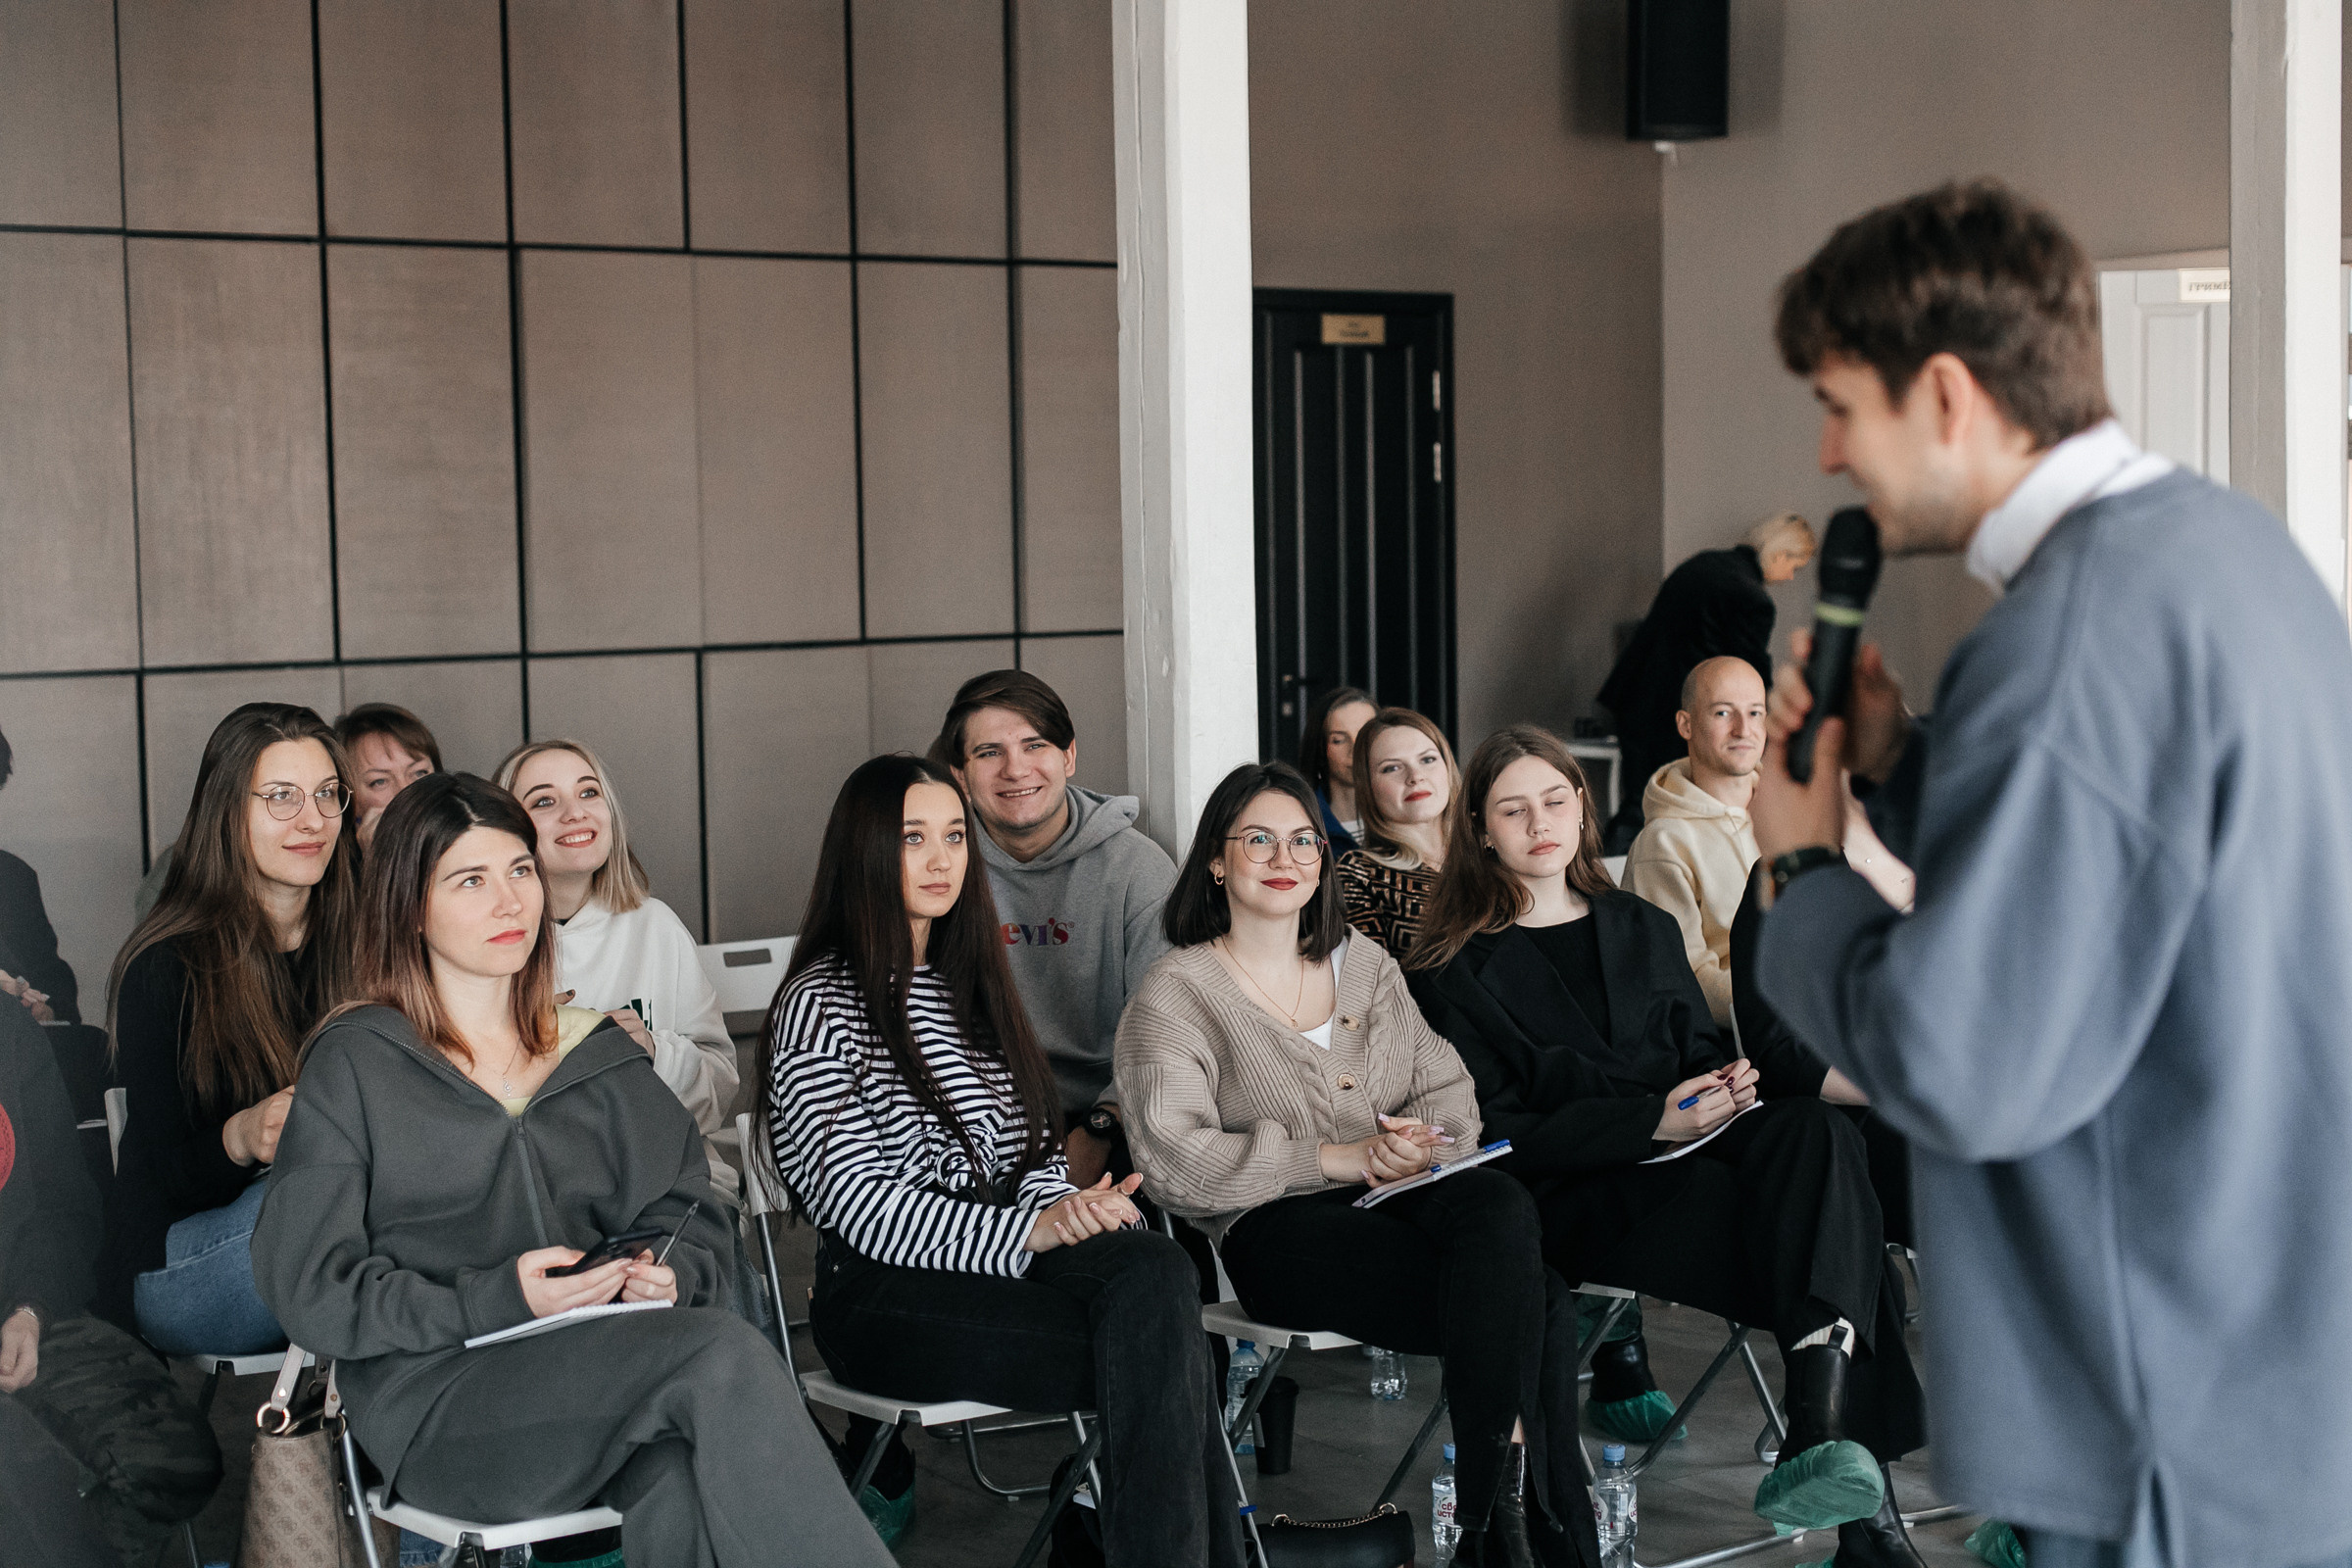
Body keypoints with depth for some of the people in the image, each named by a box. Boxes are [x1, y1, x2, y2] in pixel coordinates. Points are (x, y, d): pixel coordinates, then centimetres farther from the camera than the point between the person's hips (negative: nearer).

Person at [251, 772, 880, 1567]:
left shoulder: (600, 1055, 21)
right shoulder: (357, 1063, 6)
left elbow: (699, 1230, 18)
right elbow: (310, 1292, -1)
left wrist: (668, 1278, -7)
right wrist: (496, 1301, -14)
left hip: (609, 1394, 4)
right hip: (439, 1399, -3)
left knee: (686, 1481, -36)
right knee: (720, 1354, -30)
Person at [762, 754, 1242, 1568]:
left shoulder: (971, 982, 21)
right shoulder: (818, 1005, -1)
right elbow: (858, 1204, -11)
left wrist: (1064, 1208, -5)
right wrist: (1029, 1231, -21)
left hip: (1008, 1248, 6)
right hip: (884, 1292, -6)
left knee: (1155, 1267, -31)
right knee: (1159, 1355, -29)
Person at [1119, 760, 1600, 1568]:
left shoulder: (1365, 964, 23)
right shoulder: (1176, 993, 4)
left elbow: (1450, 1094, 18)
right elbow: (1173, 1159, -10)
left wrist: (1423, 1141, -8)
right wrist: (1341, 1158, -14)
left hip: (1404, 1197, 5)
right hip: (1280, 1231, -5)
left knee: (1502, 1206, -34)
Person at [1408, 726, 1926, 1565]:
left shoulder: (1645, 928, 26)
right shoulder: (1460, 970, 8)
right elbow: (1497, 1131, -2)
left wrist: (1731, 1078, -1)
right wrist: (1654, 1120, -14)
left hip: (1694, 1152, 5)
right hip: (1577, 1198, -5)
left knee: (1816, 1130, -34)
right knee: (1823, 1245, -32)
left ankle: (1820, 1429, -49)